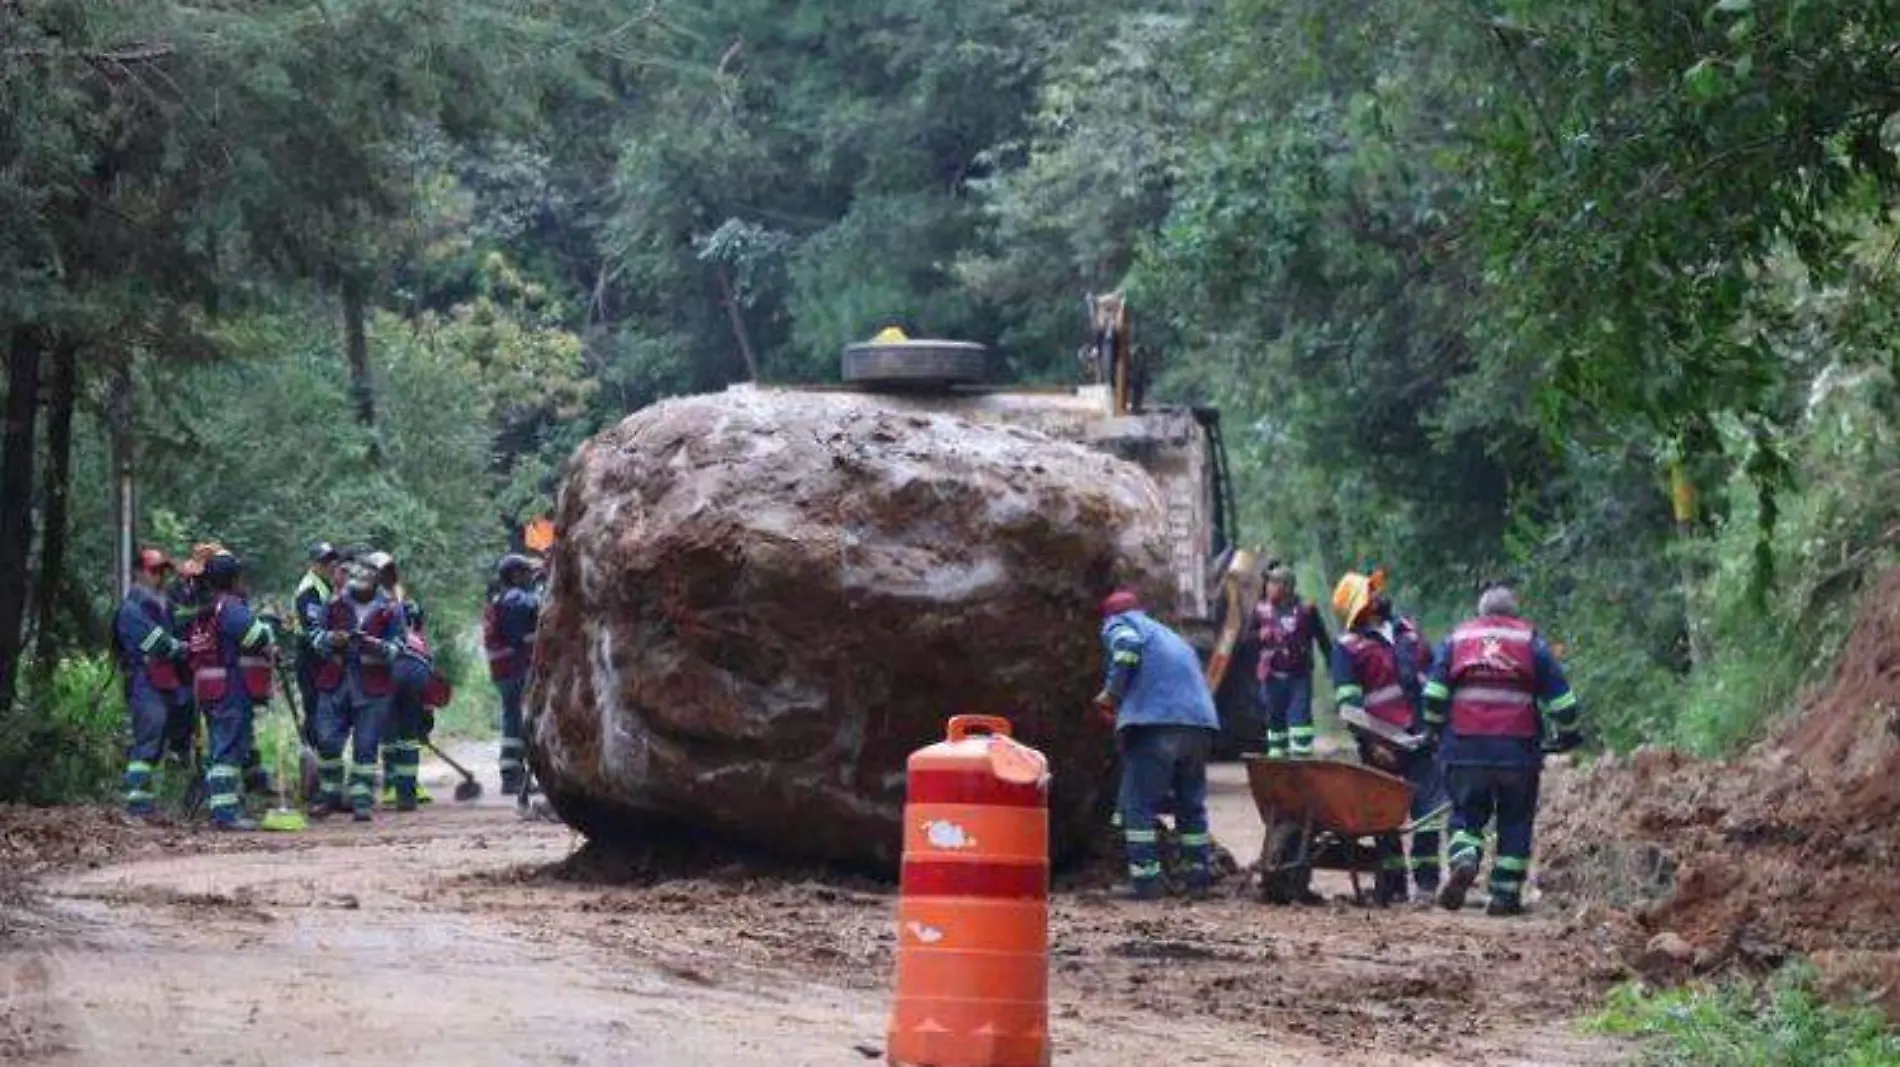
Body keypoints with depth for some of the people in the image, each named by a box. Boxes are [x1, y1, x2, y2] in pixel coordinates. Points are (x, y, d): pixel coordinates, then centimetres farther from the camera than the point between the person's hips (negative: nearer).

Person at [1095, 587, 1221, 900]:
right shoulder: (1170, 635, 35)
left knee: (1138, 803, -3)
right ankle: (1201, 874, 19)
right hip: (1200, 722, 7)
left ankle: (1146, 879, -9)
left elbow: (1128, 645, -10)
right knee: (1191, 803, 18)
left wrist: (1112, 693, -2)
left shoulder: (1119, 624, 13)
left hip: (1154, 723, -7)